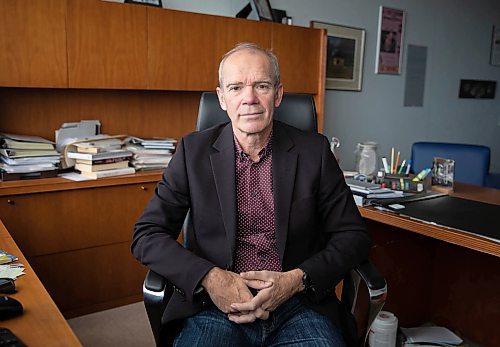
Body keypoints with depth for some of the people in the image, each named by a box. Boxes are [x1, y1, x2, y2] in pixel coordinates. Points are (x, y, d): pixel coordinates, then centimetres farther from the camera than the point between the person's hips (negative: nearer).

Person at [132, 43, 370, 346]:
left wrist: (296, 280, -12)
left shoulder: (314, 151, 2)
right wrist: (210, 278, -14)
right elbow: (147, 235, 1)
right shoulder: (194, 150, 2)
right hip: (216, 305, 0)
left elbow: (354, 235, 4)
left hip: (298, 306, 1)